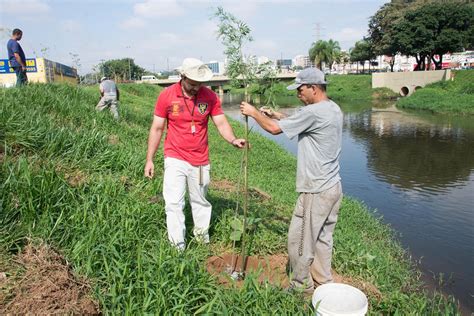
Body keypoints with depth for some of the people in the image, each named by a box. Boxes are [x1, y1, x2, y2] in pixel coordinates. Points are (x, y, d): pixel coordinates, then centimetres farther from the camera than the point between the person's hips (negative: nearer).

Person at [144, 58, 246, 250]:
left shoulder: (210, 96, -5)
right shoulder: (167, 95, -8)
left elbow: (221, 123, -6)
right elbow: (157, 129, -3)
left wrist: (233, 140, -27)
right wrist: (149, 160, -3)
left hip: (201, 161, 2)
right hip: (175, 159, -1)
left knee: (200, 201, 16)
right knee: (174, 203, -3)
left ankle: (202, 235, 36)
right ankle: (178, 246, 9)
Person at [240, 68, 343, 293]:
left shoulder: (313, 112, -21)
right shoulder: (333, 109, 9)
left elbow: (274, 128, -16)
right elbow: (301, 124, 20)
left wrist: (254, 113, 0)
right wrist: (276, 115, 12)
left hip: (316, 192, -9)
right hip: (333, 188, 10)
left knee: (300, 240, 6)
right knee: (322, 239, 20)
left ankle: (302, 286, 22)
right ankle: (323, 284, 33)